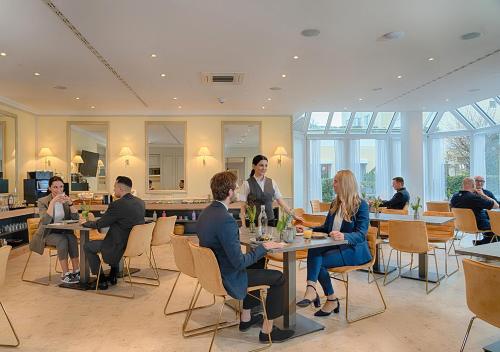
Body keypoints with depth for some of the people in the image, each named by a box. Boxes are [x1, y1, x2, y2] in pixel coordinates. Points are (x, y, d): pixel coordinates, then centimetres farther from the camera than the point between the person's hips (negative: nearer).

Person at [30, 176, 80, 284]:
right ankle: (66, 274, -28)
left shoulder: (66, 200, 5)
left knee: (72, 238, -30)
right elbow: (45, 221, -23)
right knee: (62, 240, -33)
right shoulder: (43, 201, -6)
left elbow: (75, 218, -6)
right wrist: (52, 202, -29)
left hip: (64, 231, 3)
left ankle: (76, 271, -26)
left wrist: (70, 203, -19)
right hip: (48, 233, -3)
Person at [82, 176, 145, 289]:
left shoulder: (117, 205, -21)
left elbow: (99, 225, -10)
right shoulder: (141, 202, 2)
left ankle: (102, 281, 17)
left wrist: (85, 223, 10)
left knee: (87, 246, 13)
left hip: (121, 247, -8)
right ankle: (113, 276, 38)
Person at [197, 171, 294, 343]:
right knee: (278, 278, 2)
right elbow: (239, 262, -27)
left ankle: (245, 318, 37)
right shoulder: (226, 220, -30)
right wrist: (263, 247, -15)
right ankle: (267, 330, 13)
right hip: (227, 279, -9)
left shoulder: (205, 213, -1)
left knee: (255, 266, 30)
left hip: (213, 271, 9)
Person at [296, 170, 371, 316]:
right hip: (336, 246, 6)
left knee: (318, 260, -27)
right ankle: (311, 290, -26)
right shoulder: (335, 204, 12)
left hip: (354, 249, -6)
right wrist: (307, 229, 5)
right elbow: (326, 228, 18)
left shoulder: (361, 204, -9)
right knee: (313, 250, -27)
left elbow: (361, 234, -17)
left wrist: (344, 236, -37)